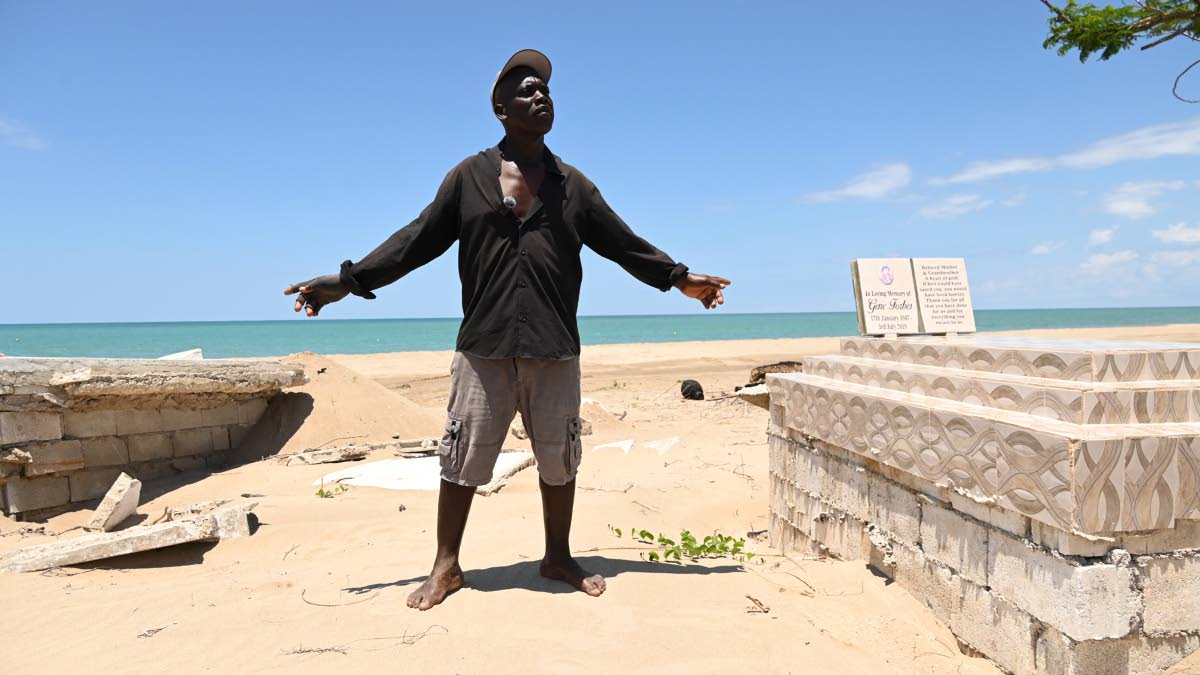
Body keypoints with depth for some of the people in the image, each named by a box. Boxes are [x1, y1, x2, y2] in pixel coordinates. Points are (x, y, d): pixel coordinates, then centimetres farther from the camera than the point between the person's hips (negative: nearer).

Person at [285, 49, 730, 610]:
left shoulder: (573, 184, 12)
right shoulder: (468, 177, 8)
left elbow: (622, 243, 14)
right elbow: (417, 240, 7)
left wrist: (678, 277, 7)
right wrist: (349, 280, 1)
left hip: (554, 350, 2)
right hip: (483, 347, -1)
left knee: (559, 459, 10)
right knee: (462, 459, 4)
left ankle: (558, 557, 28)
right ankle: (446, 567, 20)